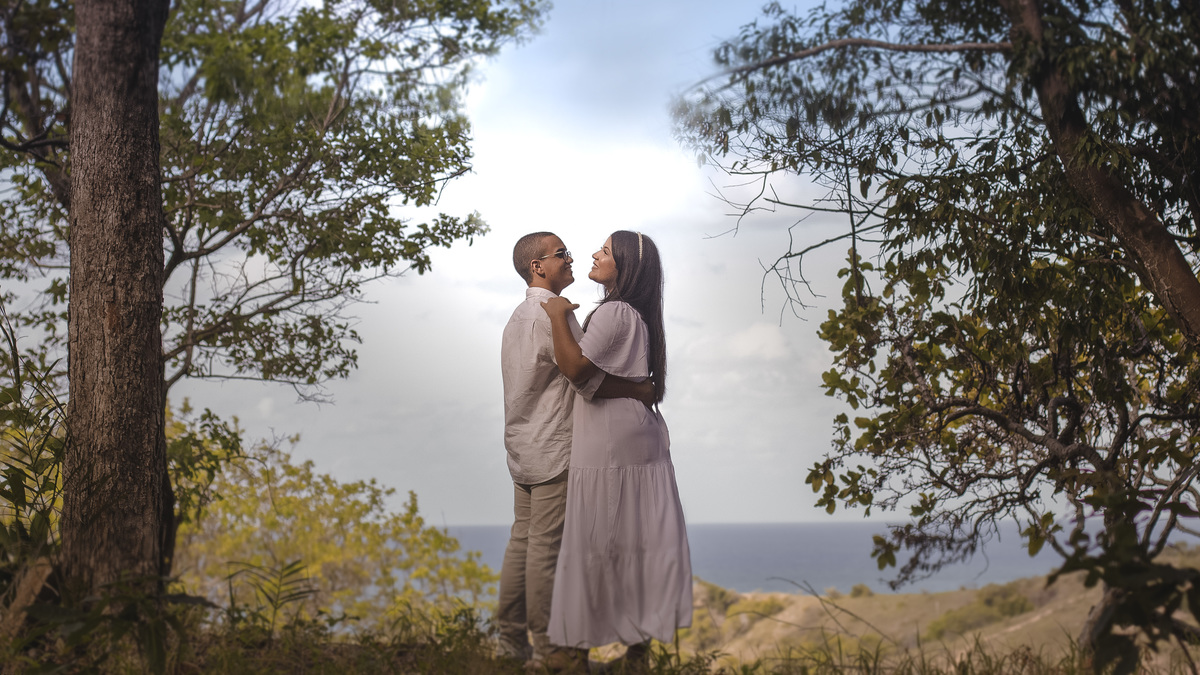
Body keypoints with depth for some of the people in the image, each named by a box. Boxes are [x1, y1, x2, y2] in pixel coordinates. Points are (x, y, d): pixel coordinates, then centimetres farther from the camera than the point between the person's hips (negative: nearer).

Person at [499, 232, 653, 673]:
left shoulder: (520, 315, 18)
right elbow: (587, 378, -21)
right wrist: (641, 390, -8)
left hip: (522, 447, 10)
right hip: (554, 447, -10)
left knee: (522, 541, 11)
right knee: (546, 546, -5)